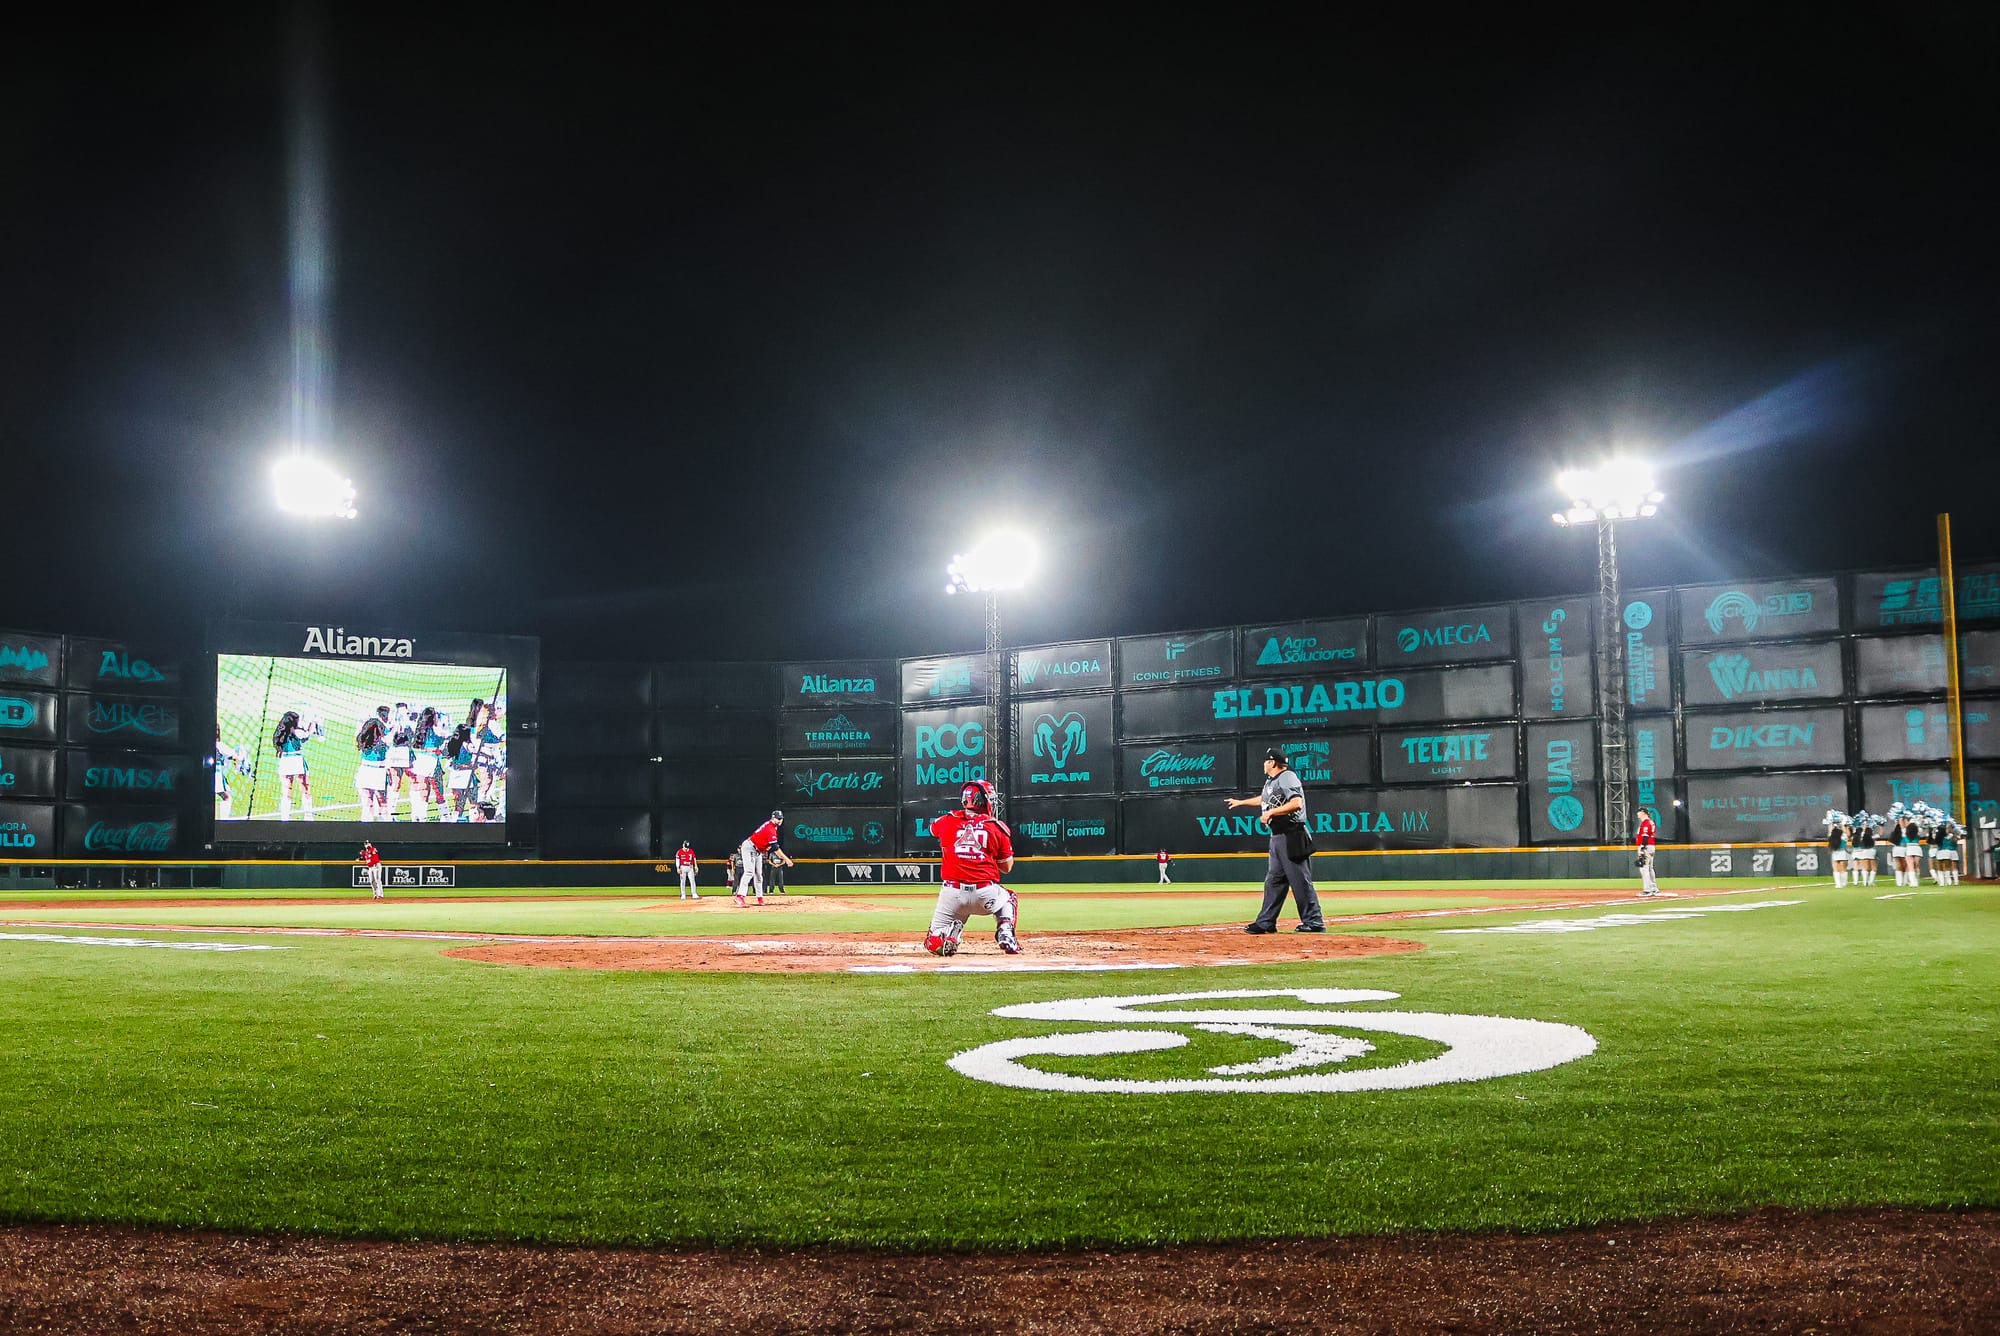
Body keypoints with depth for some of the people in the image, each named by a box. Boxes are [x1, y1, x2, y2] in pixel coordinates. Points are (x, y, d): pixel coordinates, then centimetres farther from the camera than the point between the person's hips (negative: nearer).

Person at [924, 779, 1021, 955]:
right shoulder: (998, 827, 4)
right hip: (986, 894, 0)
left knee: (933, 944, 14)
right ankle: (1006, 935, 9)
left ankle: (952, 932, -19)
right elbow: (1007, 868, 12)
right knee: (1009, 899, 35)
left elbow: (932, 828, 34)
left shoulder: (947, 821, 7)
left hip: (952, 893, 0)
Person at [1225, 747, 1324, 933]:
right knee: (1273, 880, 11)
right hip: (1277, 837, 10)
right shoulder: (1270, 781, 18)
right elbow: (1264, 799, 38)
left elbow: (1297, 803, -25)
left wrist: (1271, 812, -21)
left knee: (1300, 880, -8)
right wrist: (1241, 802, 47)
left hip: (1292, 837, -10)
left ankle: (1314, 922, -5)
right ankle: (1266, 922, 15)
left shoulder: (1287, 778, -12)